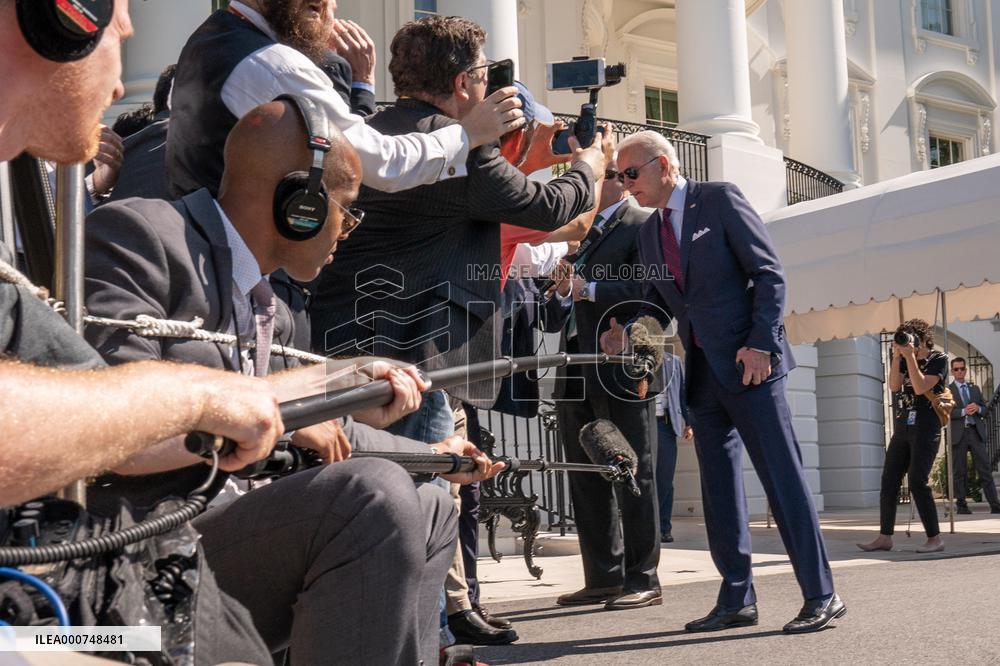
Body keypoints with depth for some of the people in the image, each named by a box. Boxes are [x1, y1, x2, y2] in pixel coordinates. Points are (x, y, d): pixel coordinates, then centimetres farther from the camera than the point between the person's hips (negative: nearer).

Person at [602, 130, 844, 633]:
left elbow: (769, 273, -7)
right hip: (702, 371, 7)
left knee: (781, 476, -6)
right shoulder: (648, 232, 16)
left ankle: (821, 596, -1)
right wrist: (625, 330, 0)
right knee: (718, 486, 7)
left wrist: (761, 343, -15)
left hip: (747, 362, -7)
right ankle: (737, 600, 14)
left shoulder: (719, 199, -3)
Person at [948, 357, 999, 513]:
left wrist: (977, 408, -6)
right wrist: (963, 411, -16)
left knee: (985, 469, -3)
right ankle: (961, 505, 4)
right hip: (958, 434, -3)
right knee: (960, 471, 0)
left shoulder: (975, 388, 19)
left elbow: (985, 408, 17)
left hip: (976, 432, 3)